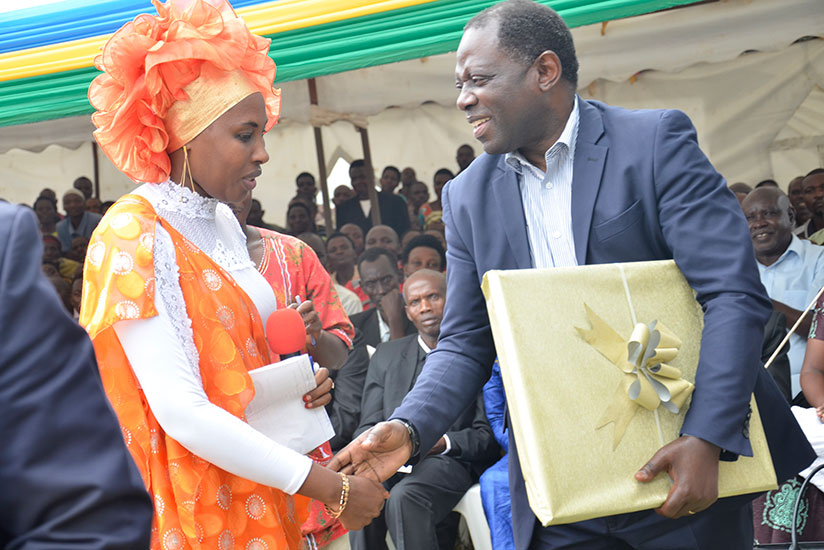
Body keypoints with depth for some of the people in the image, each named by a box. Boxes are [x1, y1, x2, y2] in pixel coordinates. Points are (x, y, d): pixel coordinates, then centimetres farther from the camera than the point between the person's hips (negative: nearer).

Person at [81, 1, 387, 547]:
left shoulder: (225, 222, 7)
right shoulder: (133, 234, -17)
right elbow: (180, 413, -24)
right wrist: (332, 488, -22)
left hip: (260, 494, 7)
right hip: (191, 503, -7)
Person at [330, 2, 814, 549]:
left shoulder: (657, 141, -7)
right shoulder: (468, 196, 5)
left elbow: (735, 294, -13)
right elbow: (466, 344, 6)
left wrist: (705, 438, -23)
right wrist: (409, 428, -12)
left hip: (682, 468, -3)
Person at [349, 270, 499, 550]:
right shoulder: (386, 355, 20)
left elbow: (487, 435, 1)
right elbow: (368, 426, 15)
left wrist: (445, 442, -17)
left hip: (449, 461, -3)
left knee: (404, 497, -36)